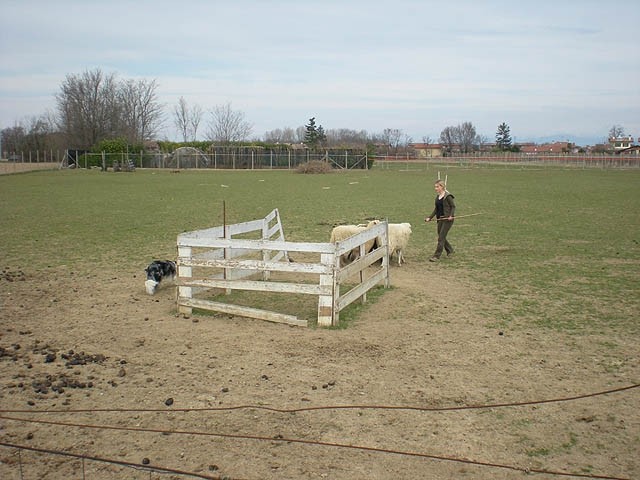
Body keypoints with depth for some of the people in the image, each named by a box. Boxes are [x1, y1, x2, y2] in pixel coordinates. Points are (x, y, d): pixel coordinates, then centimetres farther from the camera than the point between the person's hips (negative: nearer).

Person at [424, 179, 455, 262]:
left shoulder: (448, 196, -11)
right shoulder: (437, 196, 11)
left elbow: (453, 206, -9)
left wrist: (451, 215, -23)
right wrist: (430, 217, 9)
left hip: (447, 219, -8)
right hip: (440, 219, 8)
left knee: (441, 237, -8)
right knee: (441, 237, 14)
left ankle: (436, 256, -5)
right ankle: (450, 250, 35)